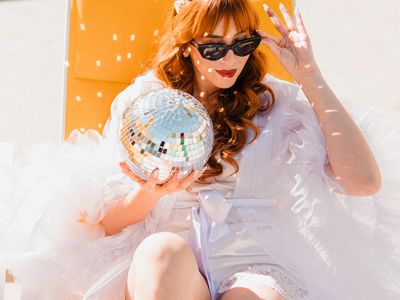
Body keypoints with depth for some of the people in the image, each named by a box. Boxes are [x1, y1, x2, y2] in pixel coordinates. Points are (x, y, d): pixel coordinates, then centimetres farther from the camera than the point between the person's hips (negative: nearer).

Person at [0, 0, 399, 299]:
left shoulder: (277, 102, 9)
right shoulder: (140, 100, 11)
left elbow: (364, 182, -4)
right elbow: (108, 222, 8)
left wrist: (310, 78, -2)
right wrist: (151, 194, -16)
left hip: (255, 262, 0)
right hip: (159, 265, 1)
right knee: (163, 250, -35)